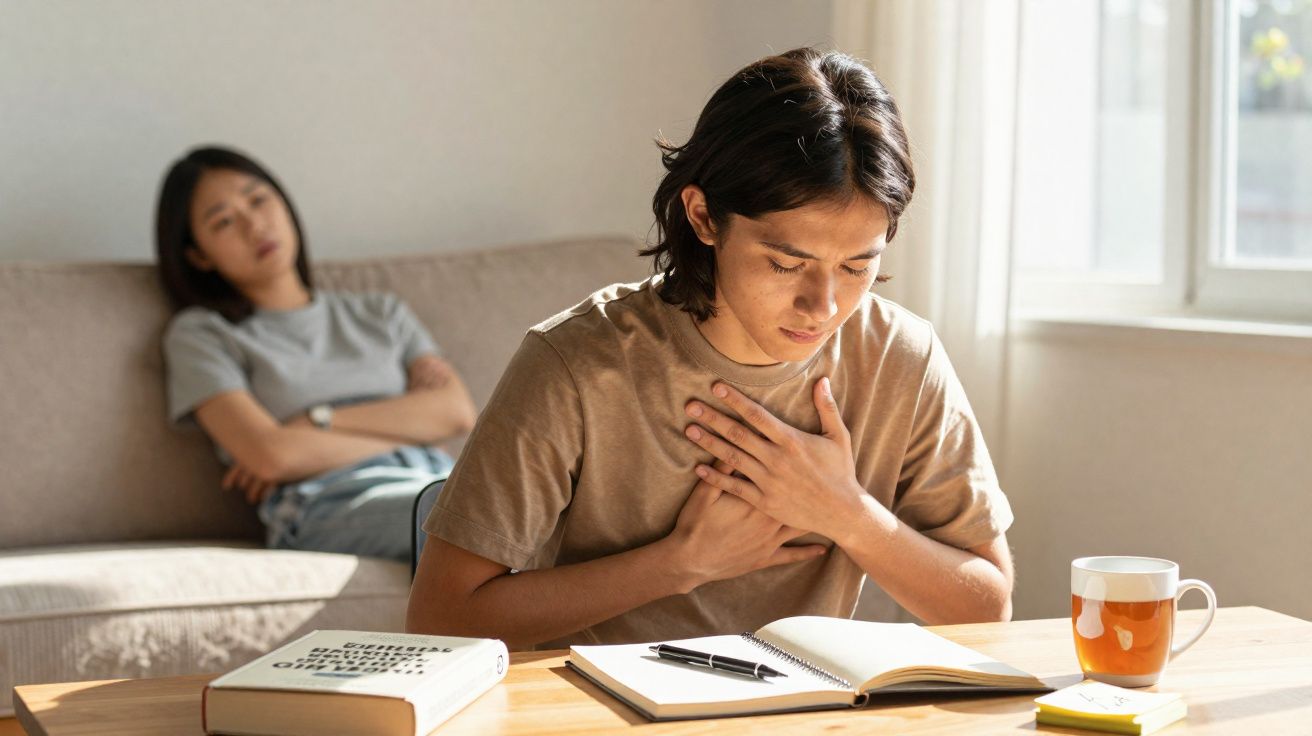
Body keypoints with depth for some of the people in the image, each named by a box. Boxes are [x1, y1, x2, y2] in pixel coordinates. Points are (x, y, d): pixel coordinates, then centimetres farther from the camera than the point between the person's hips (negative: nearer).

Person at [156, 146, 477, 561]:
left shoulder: (381, 313, 28)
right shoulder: (200, 334, 15)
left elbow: (457, 411, 10)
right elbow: (269, 454, -3)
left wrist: (320, 421, 1)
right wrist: (408, 432, 4)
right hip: (332, 511, -5)